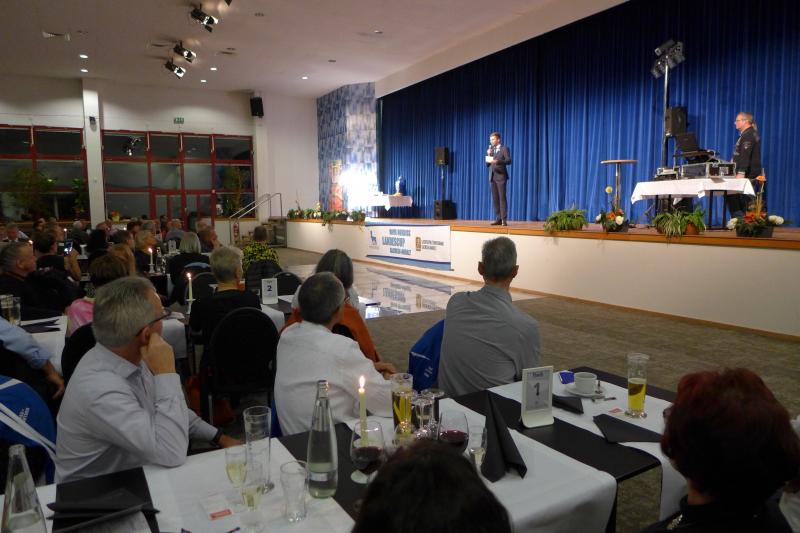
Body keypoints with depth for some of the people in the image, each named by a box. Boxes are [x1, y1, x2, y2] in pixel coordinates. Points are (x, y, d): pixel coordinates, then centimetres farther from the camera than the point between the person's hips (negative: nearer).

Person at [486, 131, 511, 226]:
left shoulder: (504, 149, 1)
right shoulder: (490, 150, 19)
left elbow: (509, 161, -13)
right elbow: (487, 164, 14)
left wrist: (497, 161, -24)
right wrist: (488, 156, -2)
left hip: (501, 176, -6)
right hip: (492, 177, 6)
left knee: (502, 198, -10)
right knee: (495, 199, 3)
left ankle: (504, 219, -10)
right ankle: (498, 219, 6)